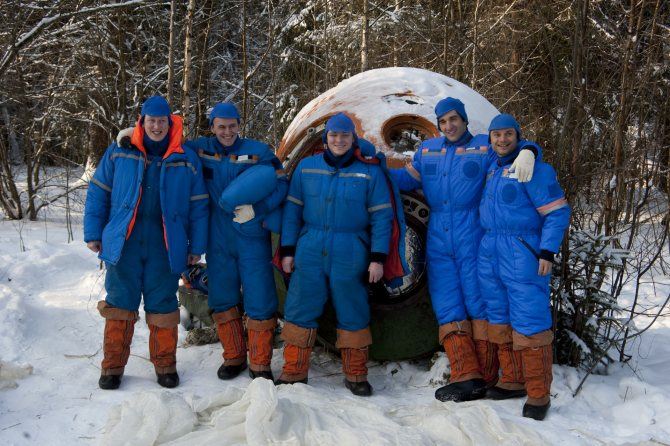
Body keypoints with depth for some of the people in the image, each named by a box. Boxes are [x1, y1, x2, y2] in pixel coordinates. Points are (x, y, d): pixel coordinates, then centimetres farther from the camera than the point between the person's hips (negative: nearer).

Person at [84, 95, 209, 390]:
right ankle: (112, 366, 17)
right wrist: (93, 234, 4)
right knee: (119, 305, 6)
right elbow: (98, 193, 7)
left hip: (165, 248, 0)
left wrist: (196, 247, 5)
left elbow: (198, 207, 7)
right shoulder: (118, 153, 3)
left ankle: (165, 366, 19)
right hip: (123, 244, 0)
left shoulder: (187, 161, 5)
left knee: (163, 307, 6)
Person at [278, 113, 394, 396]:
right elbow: (293, 211, 9)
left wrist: (378, 258, -6)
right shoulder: (306, 168, 7)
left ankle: (356, 375, 19)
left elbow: (381, 218, 0)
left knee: (353, 314, 5)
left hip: (350, 256, -2)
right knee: (300, 310, 3)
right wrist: (288, 250, 4)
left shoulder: (370, 172, 1)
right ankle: (294, 371, 16)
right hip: (310, 253, 2)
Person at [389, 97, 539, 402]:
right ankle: (466, 376, 1)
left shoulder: (484, 147, 2)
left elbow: (513, 147, 4)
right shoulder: (427, 150, 17)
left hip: (473, 239, -4)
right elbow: (407, 179, 22)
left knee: (479, 305, -3)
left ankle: (485, 378, 4)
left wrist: (527, 153, -19)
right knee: (448, 308, -1)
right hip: (438, 240, 5)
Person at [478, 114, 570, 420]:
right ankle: (513, 381, 22)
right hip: (490, 254, 8)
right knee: (500, 320, 11)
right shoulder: (491, 169, 15)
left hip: (523, 254, -7)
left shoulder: (533, 168, -7)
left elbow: (558, 212, -10)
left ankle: (538, 394, 0)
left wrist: (548, 252, -16)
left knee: (529, 321, -8)